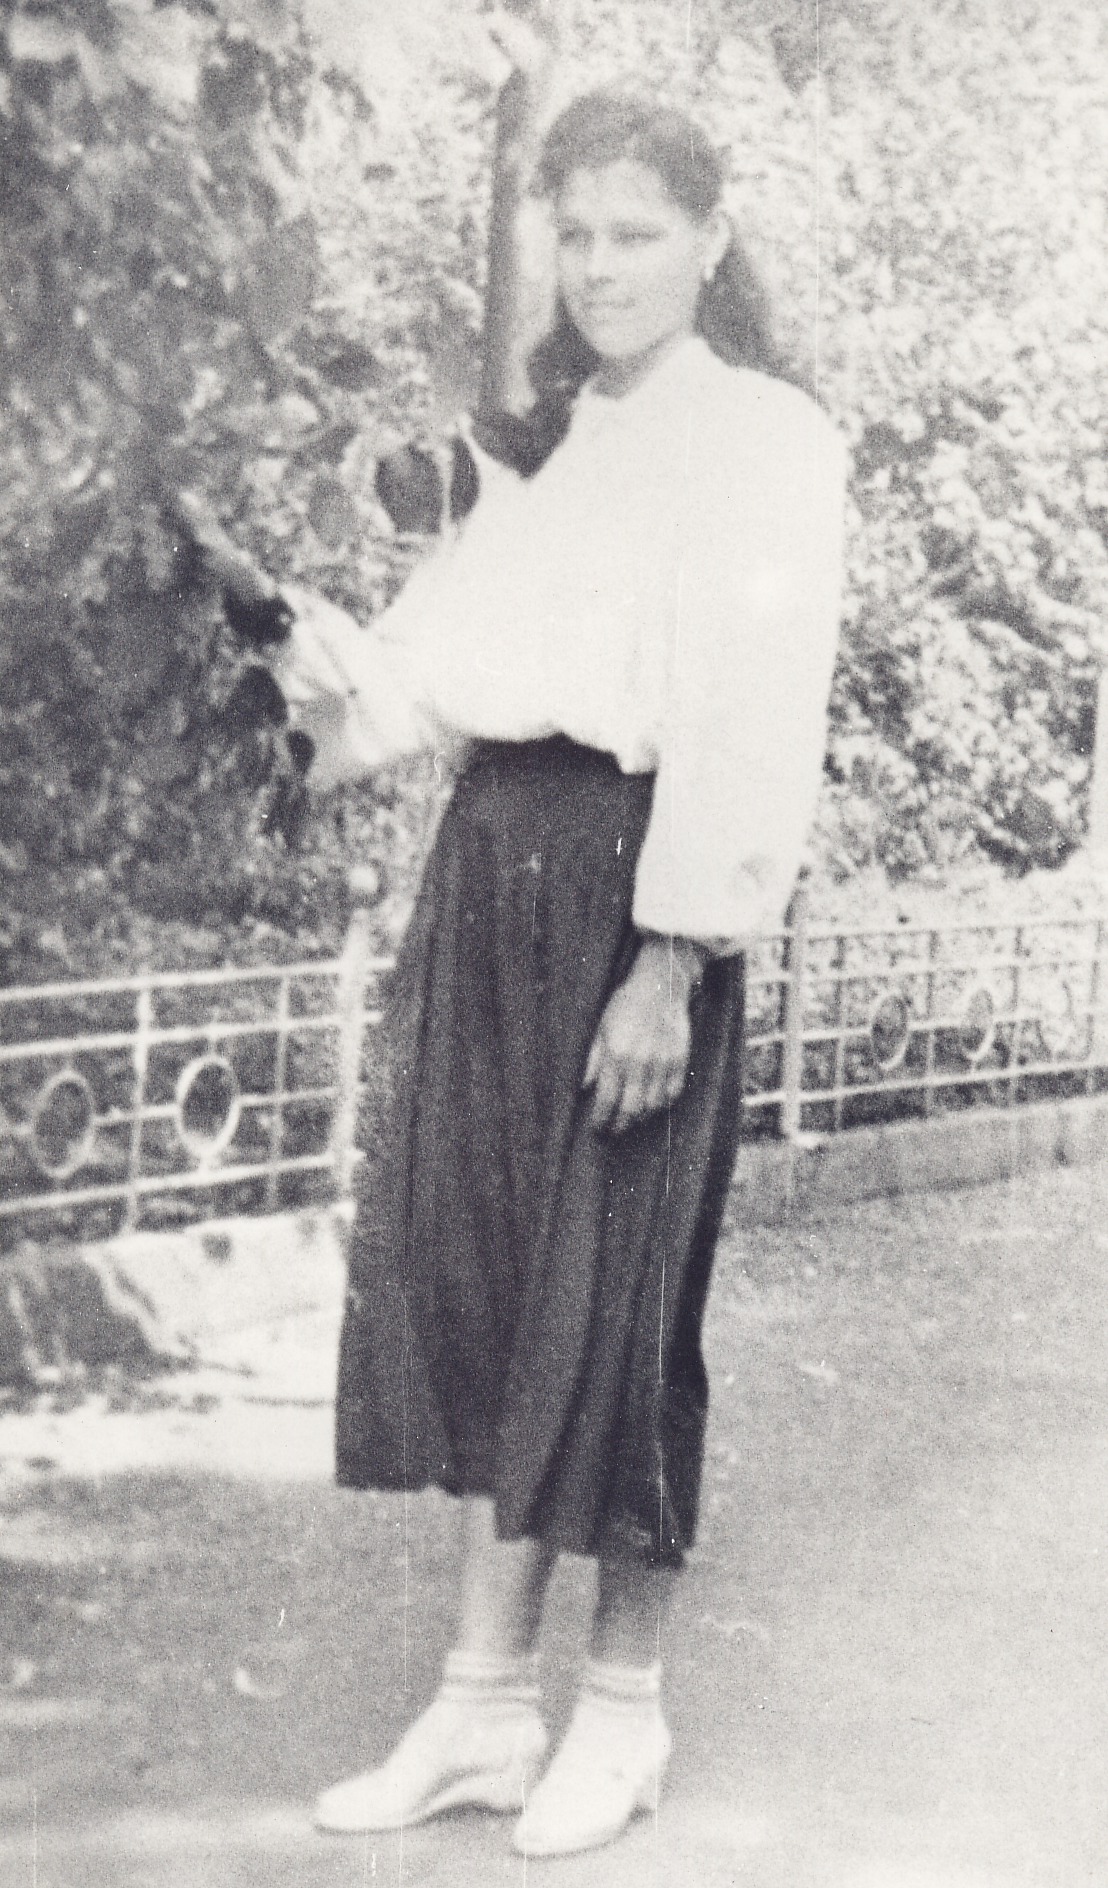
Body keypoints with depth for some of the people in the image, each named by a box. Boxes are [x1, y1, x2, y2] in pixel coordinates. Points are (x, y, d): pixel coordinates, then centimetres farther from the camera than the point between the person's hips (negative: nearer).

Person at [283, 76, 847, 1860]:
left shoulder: (768, 440, -4)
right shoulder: (547, 440, 17)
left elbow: (752, 714, -12)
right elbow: (450, 652, 13)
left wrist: (669, 965, -18)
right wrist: (345, 680, -9)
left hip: (625, 877, -6)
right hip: (489, 859, 7)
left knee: (614, 1292, 0)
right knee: (463, 1266, 6)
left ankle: (624, 1700, 18)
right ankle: (486, 1700, 17)